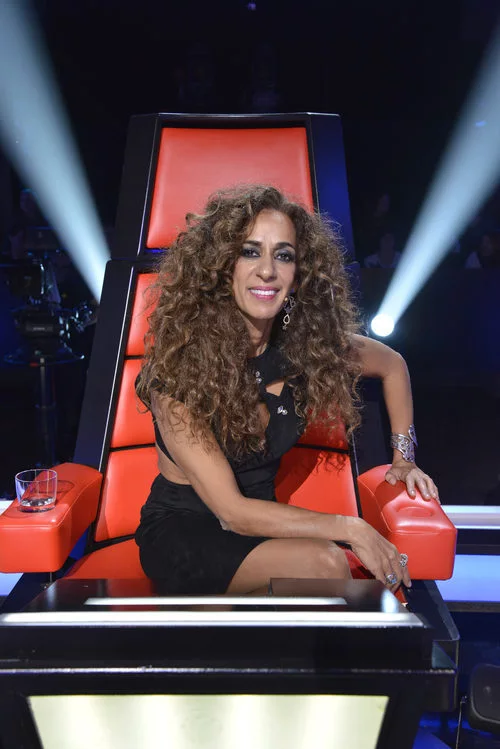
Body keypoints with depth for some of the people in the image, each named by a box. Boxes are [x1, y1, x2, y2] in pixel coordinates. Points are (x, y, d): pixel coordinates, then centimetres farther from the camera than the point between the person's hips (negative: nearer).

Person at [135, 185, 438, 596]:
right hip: (180, 531, -4)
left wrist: (404, 457, 9)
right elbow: (230, 511, -23)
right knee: (324, 564, -28)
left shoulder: (308, 345, -10)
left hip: (260, 518, 5)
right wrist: (350, 528, -24)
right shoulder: (179, 364, -23)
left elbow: (392, 365, 11)